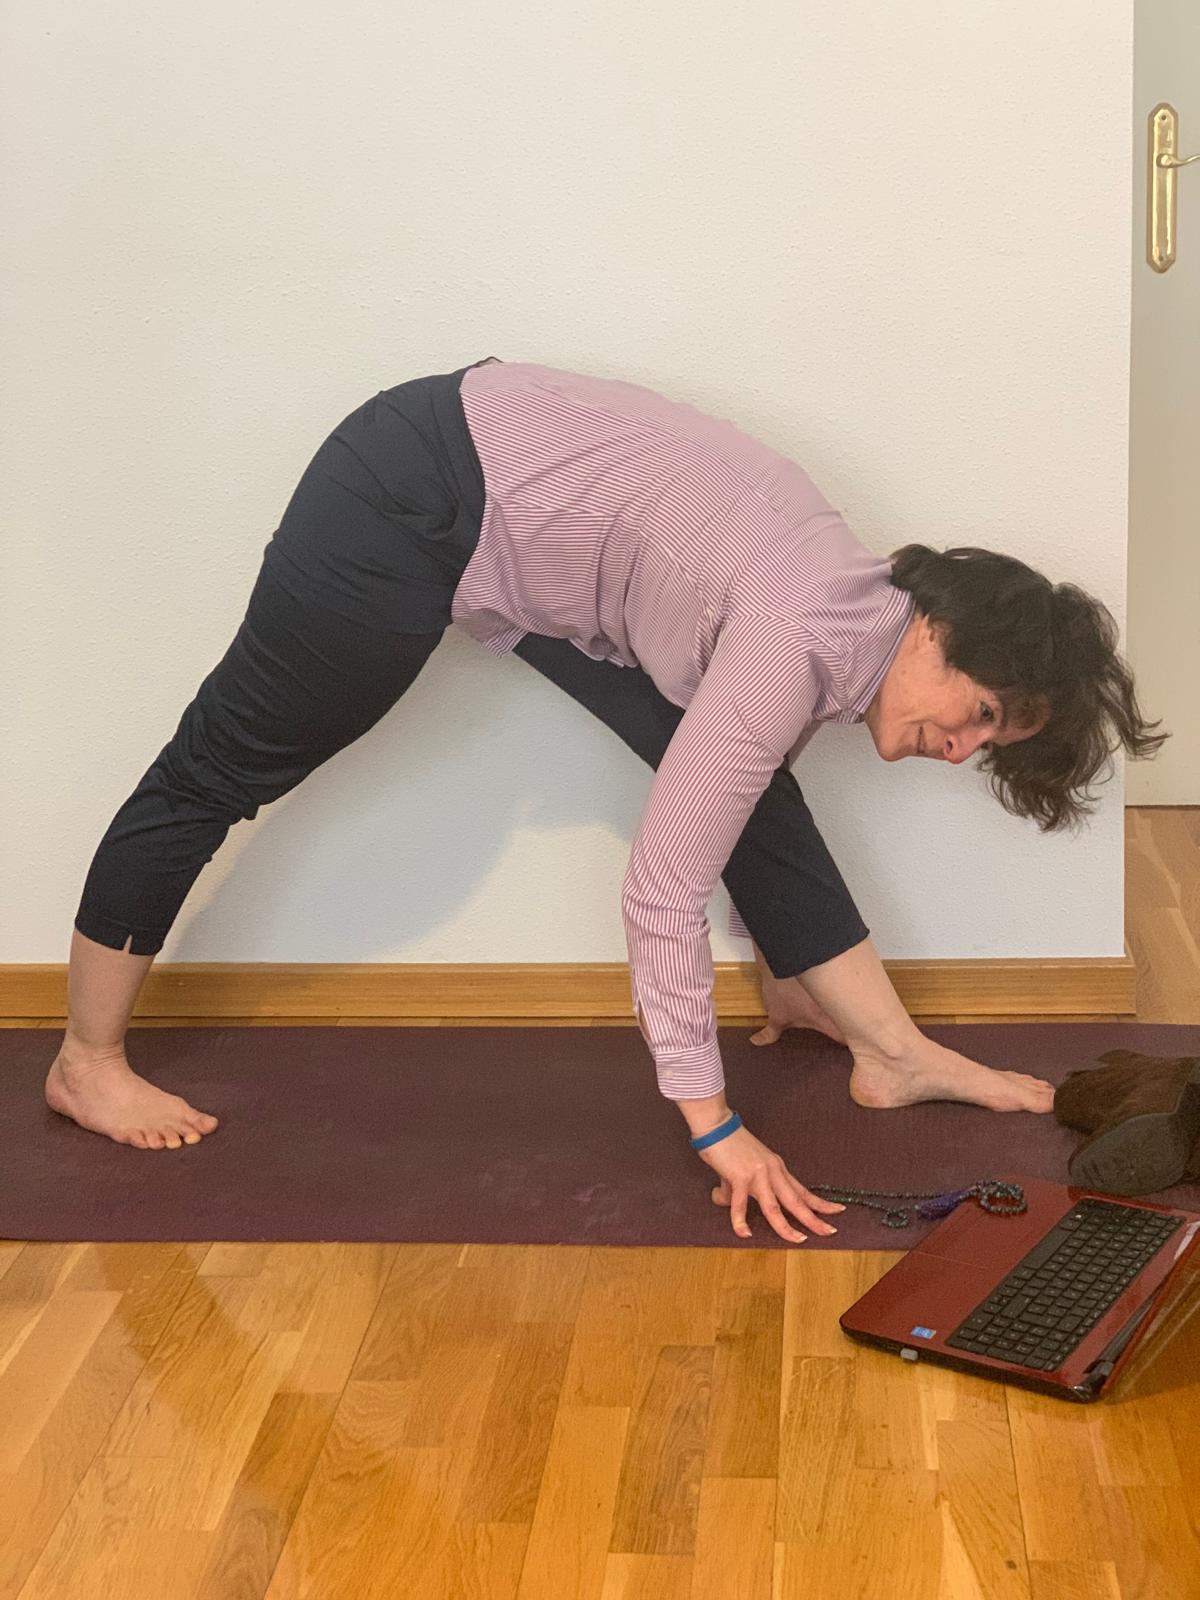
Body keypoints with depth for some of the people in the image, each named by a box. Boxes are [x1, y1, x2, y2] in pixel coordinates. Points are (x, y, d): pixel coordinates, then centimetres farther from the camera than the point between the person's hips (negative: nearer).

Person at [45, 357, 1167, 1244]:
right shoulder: (801, 647, -27)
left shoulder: (857, 610, 0)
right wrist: (714, 1126, -24)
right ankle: (88, 1061, 23)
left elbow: (740, 794, 15)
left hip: (519, 511, 9)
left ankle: (893, 1057, 8)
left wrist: (795, 977, 26)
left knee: (749, 787, 2)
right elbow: (664, 886, -29)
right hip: (413, 500, -9)